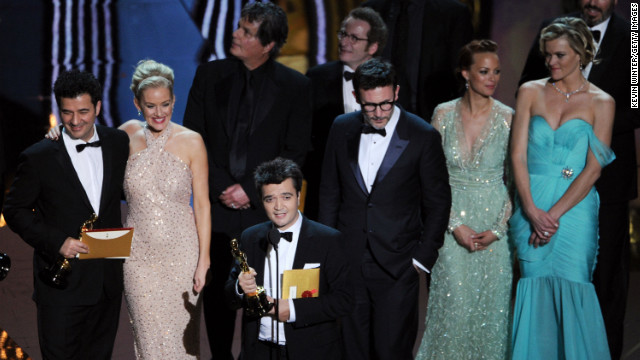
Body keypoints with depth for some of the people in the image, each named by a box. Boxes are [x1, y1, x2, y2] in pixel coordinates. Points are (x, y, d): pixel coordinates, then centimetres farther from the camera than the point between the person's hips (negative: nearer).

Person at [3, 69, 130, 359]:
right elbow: (15, 210, -5)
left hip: (108, 279, 4)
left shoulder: (118, 142, 2)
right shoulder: (38, 157, -10)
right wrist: (57, 241, -19)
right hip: (62, 281, -4)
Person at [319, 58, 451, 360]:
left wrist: (422, 258, -4)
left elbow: (438, 204, 0)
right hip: (348, 263, 3)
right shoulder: (341, 129, 4)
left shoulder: (423, 137, -7)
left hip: (397, 267, -3)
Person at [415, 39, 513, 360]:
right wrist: (455, 225, -9)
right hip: (452, 221, 0)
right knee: (453, 304, 2)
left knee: (490, 304, 6)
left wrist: (498, 229, -10)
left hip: (494, 223, 0)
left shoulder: (508, 118, -4)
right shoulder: (443, 114, -2)